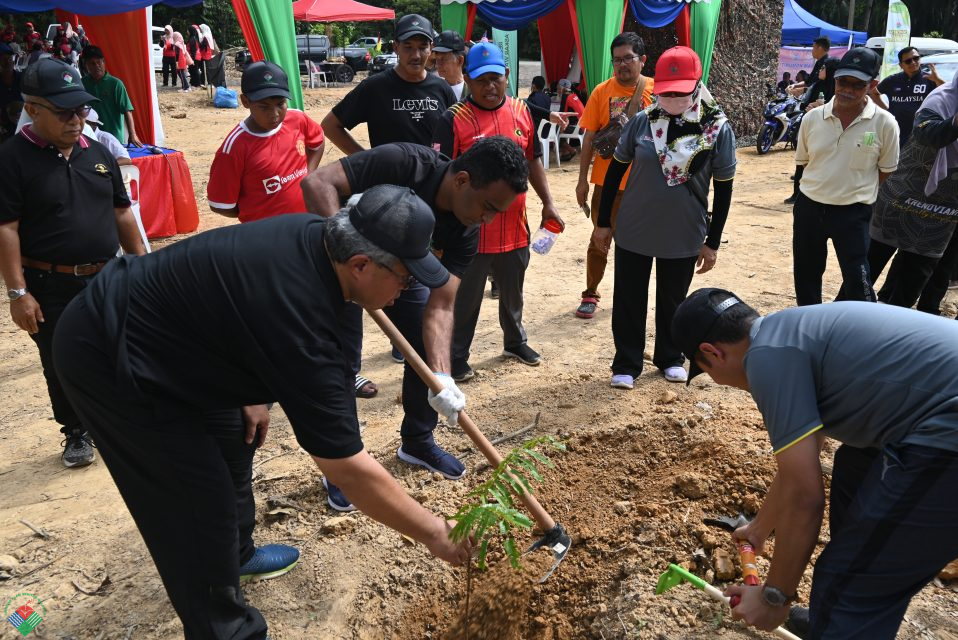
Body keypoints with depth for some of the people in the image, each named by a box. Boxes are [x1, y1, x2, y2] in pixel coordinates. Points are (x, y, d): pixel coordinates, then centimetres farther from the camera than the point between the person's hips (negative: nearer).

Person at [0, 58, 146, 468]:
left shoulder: (97, 152, 6)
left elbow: (121, 213, 13)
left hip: (107, 279, 4)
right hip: (50, 288, -4)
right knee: (62, 367, 9)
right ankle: (76, 434, 28)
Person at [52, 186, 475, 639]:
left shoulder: (312, 235, -9)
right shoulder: (298, 321, -34)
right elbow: (350, 469, -29)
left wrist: (253, 393, 14)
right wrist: (434, 532, -17)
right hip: (105, 357, -9)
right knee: (201, 506, -4)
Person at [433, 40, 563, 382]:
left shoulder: (521, 112, 5)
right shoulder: (454, 119, -12)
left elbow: (533, 160, 14)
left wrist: (548, 203, 11)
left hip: (514, 227, 5)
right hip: (471, 230, -5)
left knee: (512, 292, 22)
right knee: (465, 299, 7)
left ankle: (515, 341, 43)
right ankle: (456, 357, 21)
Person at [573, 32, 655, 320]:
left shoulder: (656, 90, -3)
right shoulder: (602, 91, -3)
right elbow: (589, 139, -2)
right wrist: (582, 180, -4)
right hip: (606, 180, -1)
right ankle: (590, 294, 22)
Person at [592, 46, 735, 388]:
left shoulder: (718, 129, -10)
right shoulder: (643, 121, -8)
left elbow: (723, 189, -2)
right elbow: (616, 170, 1)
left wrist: (713, 242, -1)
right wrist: (603, 222, 3)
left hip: (684, 238, 0)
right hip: (633, 232, 1)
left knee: (672, 302, 17)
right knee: (628, 302, 10)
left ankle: (670, 357, 38)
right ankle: (626, 364, 27)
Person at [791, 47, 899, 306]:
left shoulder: (884, 123, -10)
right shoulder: (812, 117, -3)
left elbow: (886, 171, 1)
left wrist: (856, 192, 1)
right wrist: (825, 187, 5)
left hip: (853, 213, -3)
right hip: (808, 207, 3)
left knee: (858, 280, -4)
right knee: (806, 275, 16)